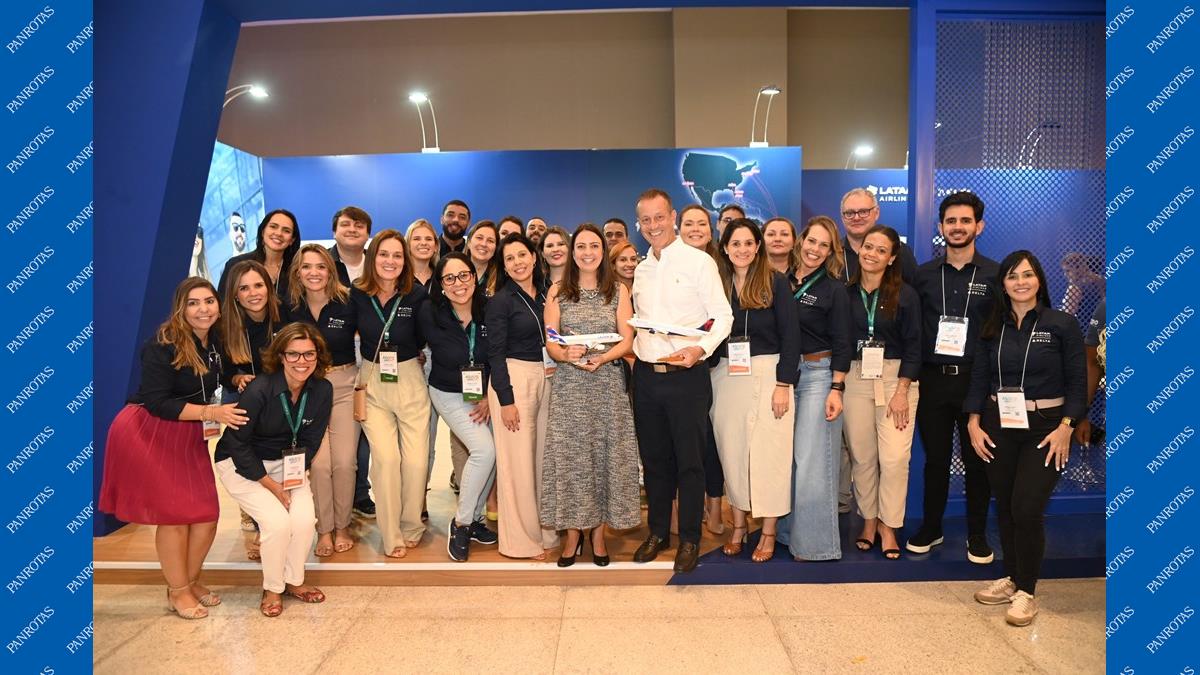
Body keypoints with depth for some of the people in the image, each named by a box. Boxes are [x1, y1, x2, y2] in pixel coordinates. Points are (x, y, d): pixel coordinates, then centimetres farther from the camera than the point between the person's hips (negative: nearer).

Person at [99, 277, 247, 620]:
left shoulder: (216, 341, 2)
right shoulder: (163, 345, -18)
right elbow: (157, 403, -22)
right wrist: (211, 413, -26)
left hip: (189, 436, 7)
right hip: (148, 434, -6)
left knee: (207, 514, 5)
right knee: (175, 514, -2)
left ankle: (191, 580, 28)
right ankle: (177, 592, 17)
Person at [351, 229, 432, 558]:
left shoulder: (417, 294, -8)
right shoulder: (356, 295, -5)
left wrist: (406, 357, -1)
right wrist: (358, 374, 5)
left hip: (410, 381, 0)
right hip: (371, 383, 0)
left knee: (416, 460, -1)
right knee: (386, 457, -10)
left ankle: (411, 527, 22)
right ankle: (391, 535, 7)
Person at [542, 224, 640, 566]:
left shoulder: (618, 291, 6)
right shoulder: (557, 292, 7)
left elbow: (627, 340, 1)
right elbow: (550, 342, 2)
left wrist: (602, 358, -18)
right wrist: (566, 355, -20)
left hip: (608, 383, 0)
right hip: (568, 385, 0)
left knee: (605, 455, 2)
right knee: (569, 455, 0)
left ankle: (598, 533, 15)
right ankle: (573, 532, 14)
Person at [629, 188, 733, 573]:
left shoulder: (699, 262, -4)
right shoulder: (639, 270, 13)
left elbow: (723, 316, -8)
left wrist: (700, 348, -22)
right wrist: (633, 348, 4)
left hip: (687, 377, -5)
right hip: (646, 376, 5)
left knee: (689, 461, 3)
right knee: (654, 458, 14)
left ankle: (690, 539, 17)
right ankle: (658, 532, 29)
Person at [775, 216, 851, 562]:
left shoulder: (834, 289, -2)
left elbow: (841, 344, -3)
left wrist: (836, 390, -10)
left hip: (818, 375, -4)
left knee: (811, 459, -3)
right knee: (785, 455, 9)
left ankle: (814, 540, 9)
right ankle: (788, 530, 23)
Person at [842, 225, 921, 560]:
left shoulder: (905, 295, -1)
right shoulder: (845, 293, 3)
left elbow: (913, 346, -2)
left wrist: (902, 391, -9)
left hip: (896, 378, -1)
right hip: (855, 378, 1)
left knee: (894, 457, -5)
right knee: (862, 456, 5)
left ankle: (888, 525, 12)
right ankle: (869, 520, 22)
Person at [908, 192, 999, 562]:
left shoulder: (995, 275, 0)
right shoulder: (923, 275, 5)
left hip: (976, 380, -1)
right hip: (933, 379, 1)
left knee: (977, 460, 9)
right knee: (935, 458, 11)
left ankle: (977, 535, 24)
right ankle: (930, 528, 26)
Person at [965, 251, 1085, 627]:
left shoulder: (1062, 325, -4)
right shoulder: (993, 329, 5)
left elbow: (1077, 382, -4)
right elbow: (979, 378, 6)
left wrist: (1065, 427, -12)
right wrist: (974, 424, -2)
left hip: (1045, 427, -3)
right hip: (998, 426, 4)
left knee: (1027, 508, -8)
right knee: (1005, 507, 9)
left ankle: (1026, 591, 9)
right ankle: (1011, 578, 26)